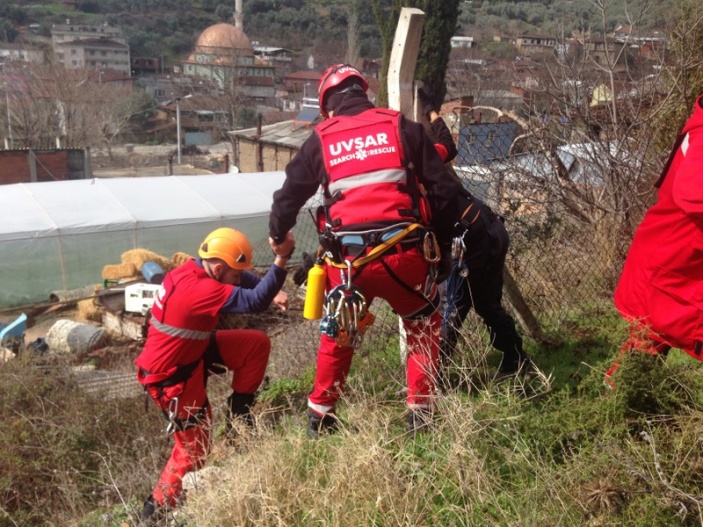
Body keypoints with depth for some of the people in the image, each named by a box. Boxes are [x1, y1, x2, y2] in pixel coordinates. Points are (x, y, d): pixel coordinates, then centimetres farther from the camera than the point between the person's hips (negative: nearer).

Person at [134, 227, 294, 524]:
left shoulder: (195, 268, -6)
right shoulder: (202, 289, -33)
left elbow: (242, 276, 7)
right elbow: (255, 303, -37)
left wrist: (272, 292, -8)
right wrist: (281, 259, -39)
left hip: (188, 352, 9)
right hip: (171, 377, -9)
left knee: (257, 344, 1)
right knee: (194, 449, 6)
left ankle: (238, 414, 14)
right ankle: (156, 510, 24)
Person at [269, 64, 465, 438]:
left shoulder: (320, 140, 11)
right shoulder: (403, 127, 9)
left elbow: (288, 197, 17)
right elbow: (444, 190, 6)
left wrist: (278, 236, 37)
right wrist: (438, 238, 20)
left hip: (347, 257, 1)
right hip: (404, 252, -1)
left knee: (337, 337, 24)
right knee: (423, 329, 23)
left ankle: (320, 418, 33)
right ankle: (420, 414, 23)